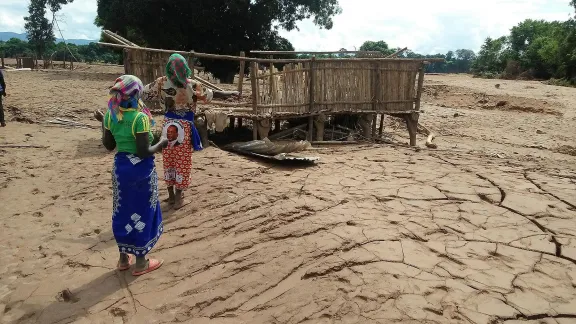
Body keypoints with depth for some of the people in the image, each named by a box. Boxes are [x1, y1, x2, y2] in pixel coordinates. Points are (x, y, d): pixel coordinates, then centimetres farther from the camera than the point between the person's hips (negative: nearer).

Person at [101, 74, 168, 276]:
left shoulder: (111, 115, 0)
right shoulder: (140, 117, -20)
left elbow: (109, 146, 7)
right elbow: (143, 152, -22)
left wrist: (103, 125, 20)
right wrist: (161, 145, -5)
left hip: (120, 167, 6)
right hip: (140, 169, -6)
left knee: (122, 211, 18)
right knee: (142, 213, 7)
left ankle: (124, 258, 31)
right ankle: (141, 262, 19)